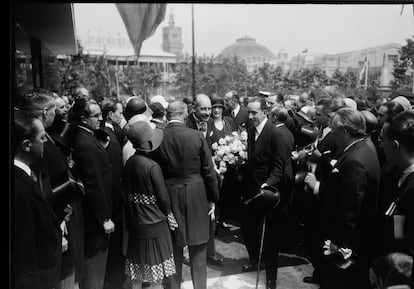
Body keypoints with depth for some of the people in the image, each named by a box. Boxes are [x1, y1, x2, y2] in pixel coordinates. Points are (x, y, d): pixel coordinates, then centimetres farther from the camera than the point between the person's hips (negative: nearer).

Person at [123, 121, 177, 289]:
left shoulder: (128, 163, -1)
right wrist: (168, 214, 4)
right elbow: (163, 197, -14)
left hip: (134, 223, 7)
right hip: (154, 224, -6)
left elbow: (127, 191, 6)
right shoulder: (152, 167, -20)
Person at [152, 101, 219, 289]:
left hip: (168, 197, 2)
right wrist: (212, 199, 5)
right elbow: (208, 171, -6)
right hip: (196, 197, -1)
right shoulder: (197, 136, -10)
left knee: (173, 248, 16)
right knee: (198, 248, 13)